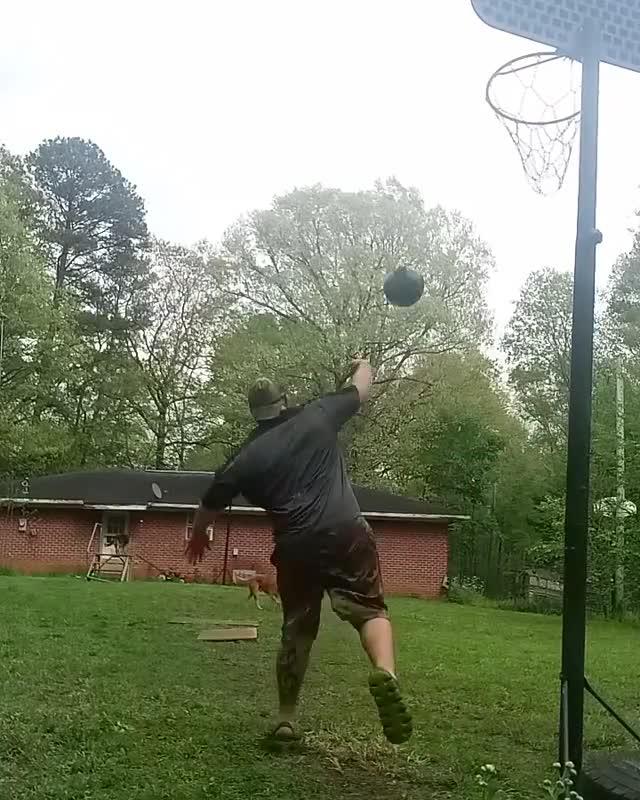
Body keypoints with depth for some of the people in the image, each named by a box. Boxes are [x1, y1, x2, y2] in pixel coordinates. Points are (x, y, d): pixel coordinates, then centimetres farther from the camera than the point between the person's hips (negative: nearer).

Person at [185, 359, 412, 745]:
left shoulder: (246, 457, 11)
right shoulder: (317, 415, 9)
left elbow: (211, 504, 17)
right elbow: (361, 391, 24)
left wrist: (198, 537, 37)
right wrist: (363, 366, 46)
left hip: (295, 548, 2)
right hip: (347, 534, -1)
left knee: (297, 631, 15)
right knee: (370, 608, 1)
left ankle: (286, 718, 21)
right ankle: (386, 672, -29)